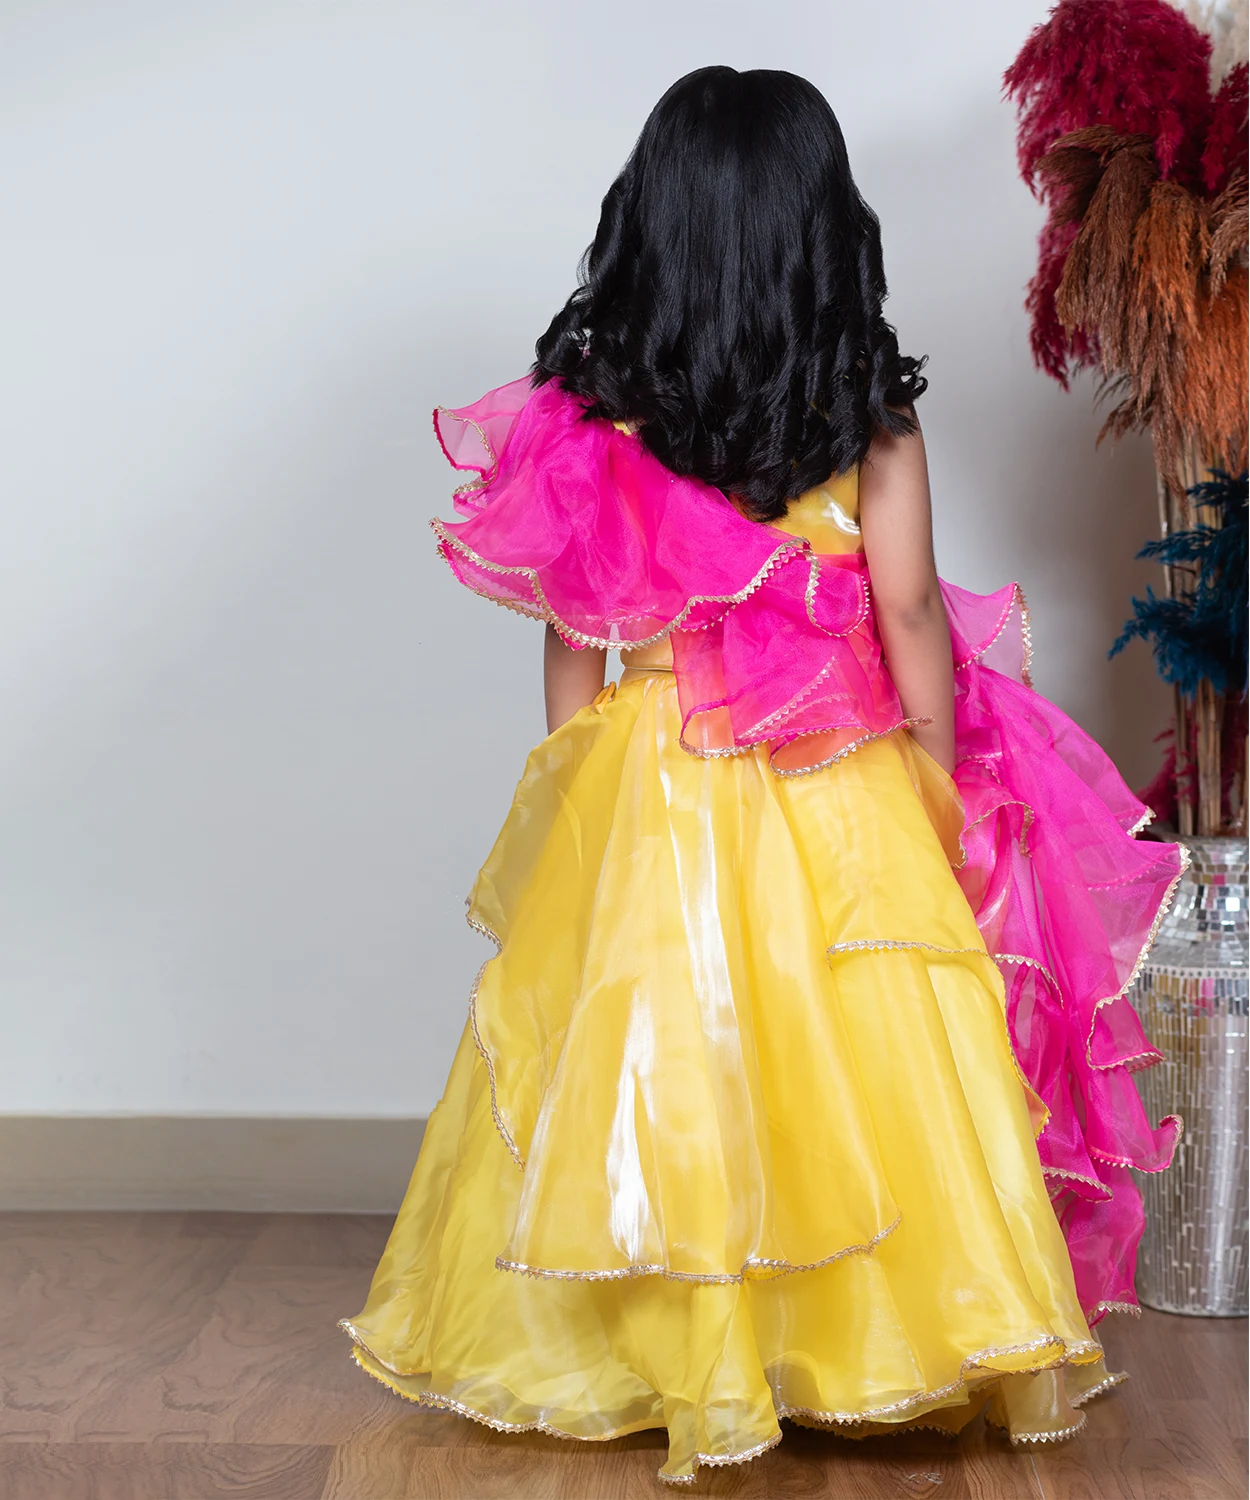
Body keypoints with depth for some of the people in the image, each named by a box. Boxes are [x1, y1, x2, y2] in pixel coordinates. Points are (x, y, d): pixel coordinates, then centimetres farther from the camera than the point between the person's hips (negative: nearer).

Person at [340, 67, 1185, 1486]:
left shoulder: (590, 412, -7)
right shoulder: (871, 415, -8)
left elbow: (570, 634, -3)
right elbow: (911, 619, -7)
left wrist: (573, 789, 9)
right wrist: (947, 784, 4)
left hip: (642, 797, 1)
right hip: (839, 806, 0)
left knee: (647, 1063, 10)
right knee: (856, 1071, 11)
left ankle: (657, 1346, 20)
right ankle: (872, 1336, 24)